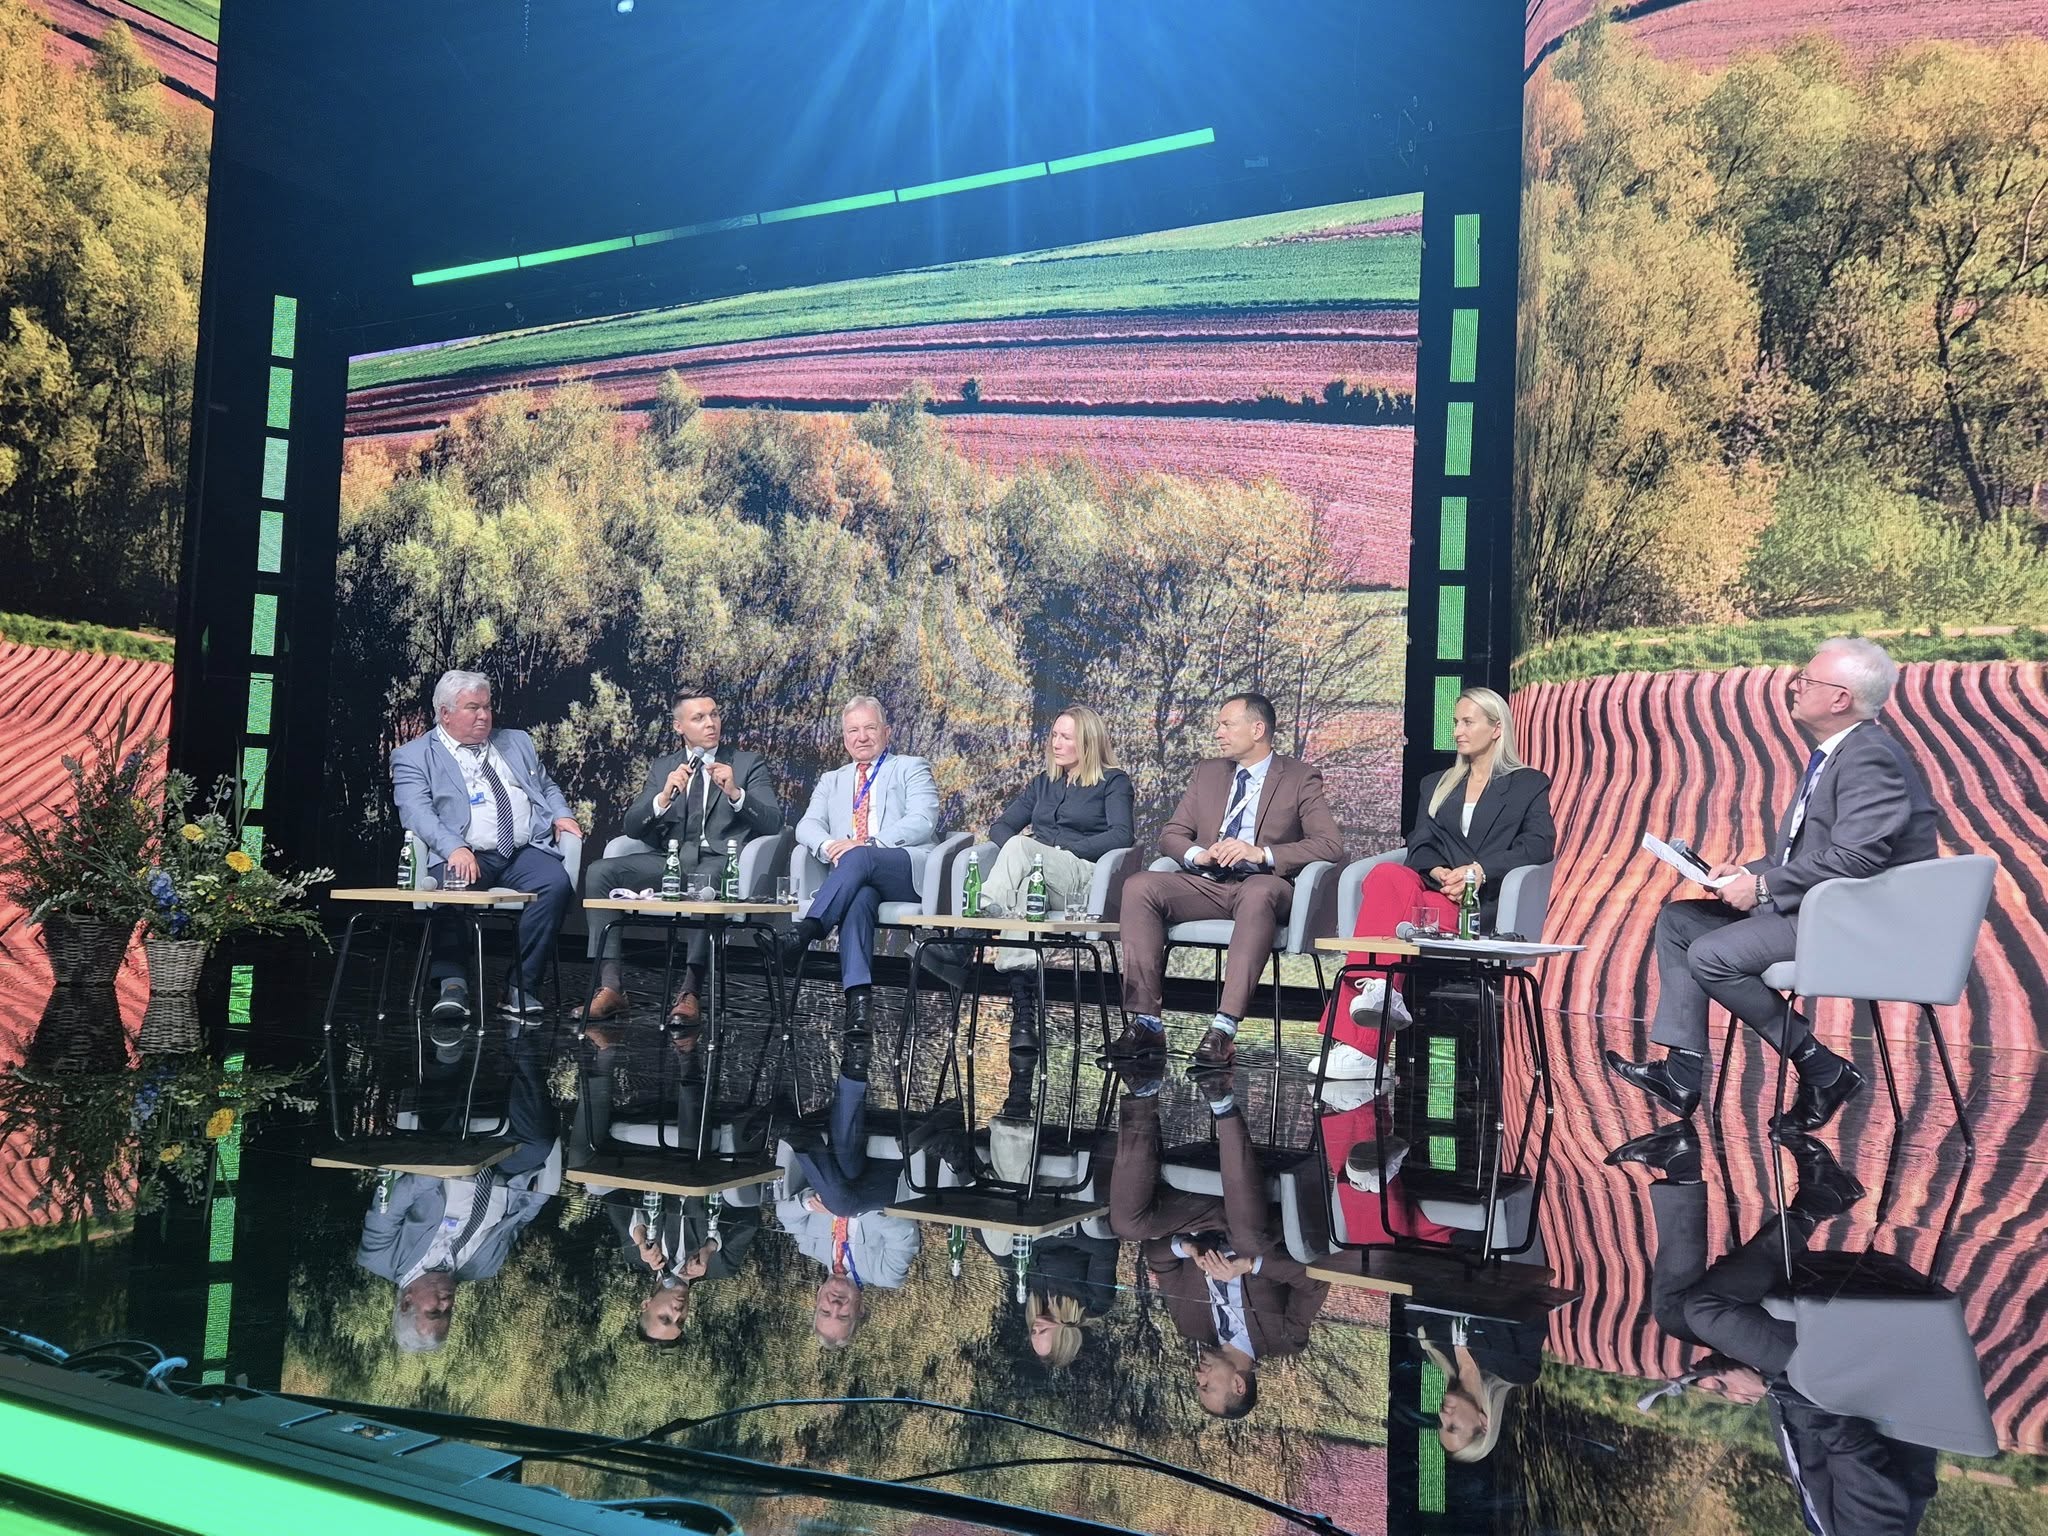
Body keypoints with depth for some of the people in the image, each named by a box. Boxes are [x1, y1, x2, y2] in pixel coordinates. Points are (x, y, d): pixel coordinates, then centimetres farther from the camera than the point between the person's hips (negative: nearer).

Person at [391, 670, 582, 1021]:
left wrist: (561, 814, 9)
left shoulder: (517, 743, 25)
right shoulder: (413, 757, 9)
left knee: (556, 883, -28)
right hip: (466, 855, -3)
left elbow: (547, 787, 33)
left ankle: (522, 986, -20)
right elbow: (417, 812, -5)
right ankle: (452, 984, -21)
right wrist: (455, 849, -23)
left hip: (527, 850, 3)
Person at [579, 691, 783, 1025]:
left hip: (720, 860, -3)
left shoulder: (749, 764, 11)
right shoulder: (662, 766, 19)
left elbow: (773, 823, -2)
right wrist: (663, 798, -11)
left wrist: (735, 793, -18)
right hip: (670, 859, 4)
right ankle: (610, 986, -22)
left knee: (704, 881, -39)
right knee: (600, 872, -20)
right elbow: (632, 827, 9)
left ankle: (689, 991, -36)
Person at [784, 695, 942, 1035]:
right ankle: (857, 999, -46)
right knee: (859, 898, -35)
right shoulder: (831, 781, 31)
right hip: (854, 877, 2)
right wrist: (829, 847, -12)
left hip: (908, 869, -2)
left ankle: (805, 931, -44)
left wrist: (867, 845, -15)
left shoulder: (912, 769, 17)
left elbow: (922, 821, -1)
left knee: (859, 857, -35)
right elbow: (807, 826, 14)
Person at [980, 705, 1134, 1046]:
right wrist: (1013, 845, -2)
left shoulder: (1113, 782, 12)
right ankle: (1023, 1012, -47)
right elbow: (1000, 827, 24)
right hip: (1035, 871, 4)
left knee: (1020, 847, -34)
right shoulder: (1043, 783, 30)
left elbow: (1120, 836, -4)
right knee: (1026, 885, -37)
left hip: (1083, 876, -4)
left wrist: (1059, 849, -10)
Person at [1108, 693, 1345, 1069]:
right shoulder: (1207, 773, 21)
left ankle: (1224, 1029, -44)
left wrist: (1262, 853, -18)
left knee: (1259, 894, -40)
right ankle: (1146, 1022, -25)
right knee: (1139, 887, -23)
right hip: (1206, 883, 4)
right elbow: (1170, 836, 17)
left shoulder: (1300, 779, 6)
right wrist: (1199, 854, -7)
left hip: (1261, 884, -4)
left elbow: (1331, 844, -7)